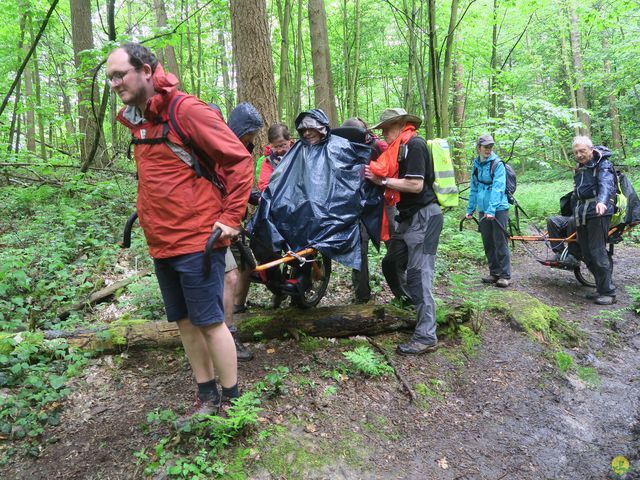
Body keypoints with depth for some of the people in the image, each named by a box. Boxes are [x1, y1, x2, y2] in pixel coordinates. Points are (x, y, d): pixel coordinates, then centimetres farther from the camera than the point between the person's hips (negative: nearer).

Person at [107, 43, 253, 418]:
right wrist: (149, 218, 19)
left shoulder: (187, 110, -12)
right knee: (185, 321, 13)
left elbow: (239, 159, -13)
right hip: (161, 243, 8)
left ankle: (232, 400, 16)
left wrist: (230, 218, -13)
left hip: (197, 240, -8)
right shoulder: (136, 120, 13)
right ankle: (207, 397, 28)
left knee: (209, 322, 0)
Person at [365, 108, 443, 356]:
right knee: (391, 264, 17)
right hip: (409, 217, 10)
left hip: (423, 216, -10)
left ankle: (426, 337, -5)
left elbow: (415, 185, -22)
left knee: (419, 275, -10)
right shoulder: (402, 146, 17)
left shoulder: (414, 144, -13)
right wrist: (378, 176, 1)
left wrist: (383, 180, -14)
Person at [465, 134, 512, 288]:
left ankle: (505, 275, 6)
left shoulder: (497, 164, -8)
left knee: (500, 243, -2)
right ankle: (494, 273, 23)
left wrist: (492, 209, -26)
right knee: (488, 244, 12)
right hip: (483, 210, 6)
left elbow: (498, 188, -17)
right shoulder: (476, 165, 10)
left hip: (499, 210, -6)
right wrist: (470, 209, 15)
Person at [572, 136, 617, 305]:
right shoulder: (580, 168, 18)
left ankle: (608, 292, -3)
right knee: (586, 253, 8)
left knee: (597, 251, -11)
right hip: (581, 213, 8)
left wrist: (602, 201, -42)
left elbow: (606, 184, -25)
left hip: (598, 211, -8)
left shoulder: (603, 165, -6)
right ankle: (601, 288, 18)